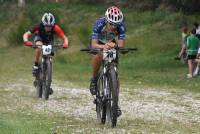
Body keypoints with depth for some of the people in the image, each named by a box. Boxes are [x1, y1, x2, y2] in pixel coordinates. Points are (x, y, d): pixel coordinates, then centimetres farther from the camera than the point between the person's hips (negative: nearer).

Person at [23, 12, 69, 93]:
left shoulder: (55, 28, -36)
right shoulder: (39, 27, -37)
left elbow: (64, 37, -33)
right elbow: (26, 34, -35)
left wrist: (65, 44, -55)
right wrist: (26, 41, -56)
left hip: (49, 41, 1)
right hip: (39, 38, -1)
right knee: (39, 47, -37)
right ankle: (35, 66, -19)